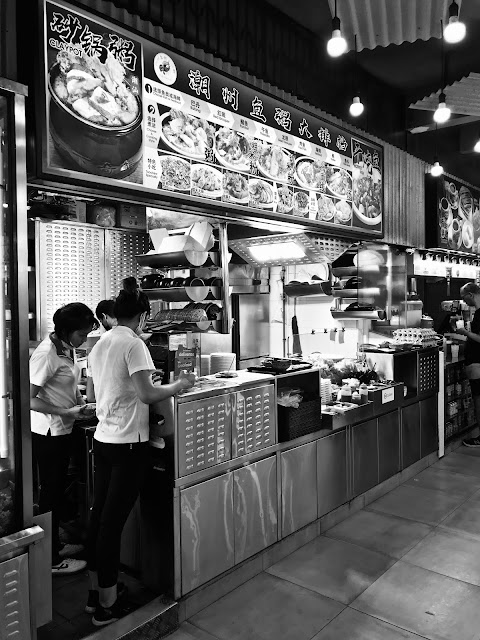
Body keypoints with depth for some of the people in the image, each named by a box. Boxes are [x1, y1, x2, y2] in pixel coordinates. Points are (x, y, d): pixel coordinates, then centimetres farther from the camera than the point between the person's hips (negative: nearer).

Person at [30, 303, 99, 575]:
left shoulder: (68, 348, 4)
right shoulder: (46, 353, -22)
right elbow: (29, 399, -23)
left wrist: (80, 401, 4)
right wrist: (66, 412, -22)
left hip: (63, 430, 8)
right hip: (48, 432, -8)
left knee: (58, 490, 19)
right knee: (51, 492, 3)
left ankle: (55, 545, 35)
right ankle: (52, 560, 18)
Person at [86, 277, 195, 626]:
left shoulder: (100, 344, 9)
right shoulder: (134, 344, -15)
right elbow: (147, 394, -22)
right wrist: (179, 385, -8)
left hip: (103, 438, 8)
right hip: (128, 443, -8)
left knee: (100, 516, 16)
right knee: (113, 522, 2)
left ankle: (96, 592, 32)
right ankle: (107, 605, 16)